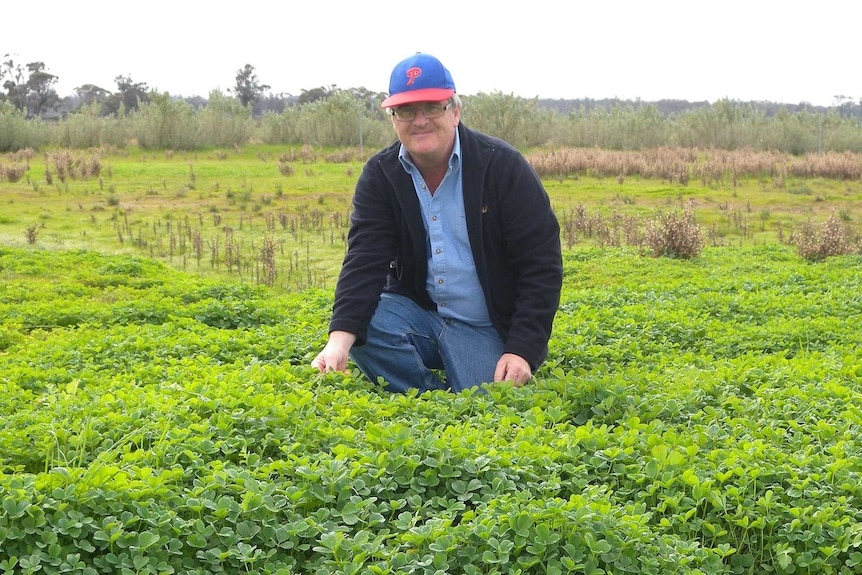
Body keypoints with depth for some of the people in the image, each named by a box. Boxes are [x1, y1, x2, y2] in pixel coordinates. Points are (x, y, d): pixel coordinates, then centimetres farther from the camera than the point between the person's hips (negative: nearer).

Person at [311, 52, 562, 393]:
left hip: (485, 330, -2)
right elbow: (364, 260, -14)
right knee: (363, 326, -27)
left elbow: (541, 264, -10)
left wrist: (522, 350, -19)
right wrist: (339, 340, -32)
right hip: (417, 312, 3)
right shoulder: (379, 176, -3)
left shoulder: (503, 166, -10)